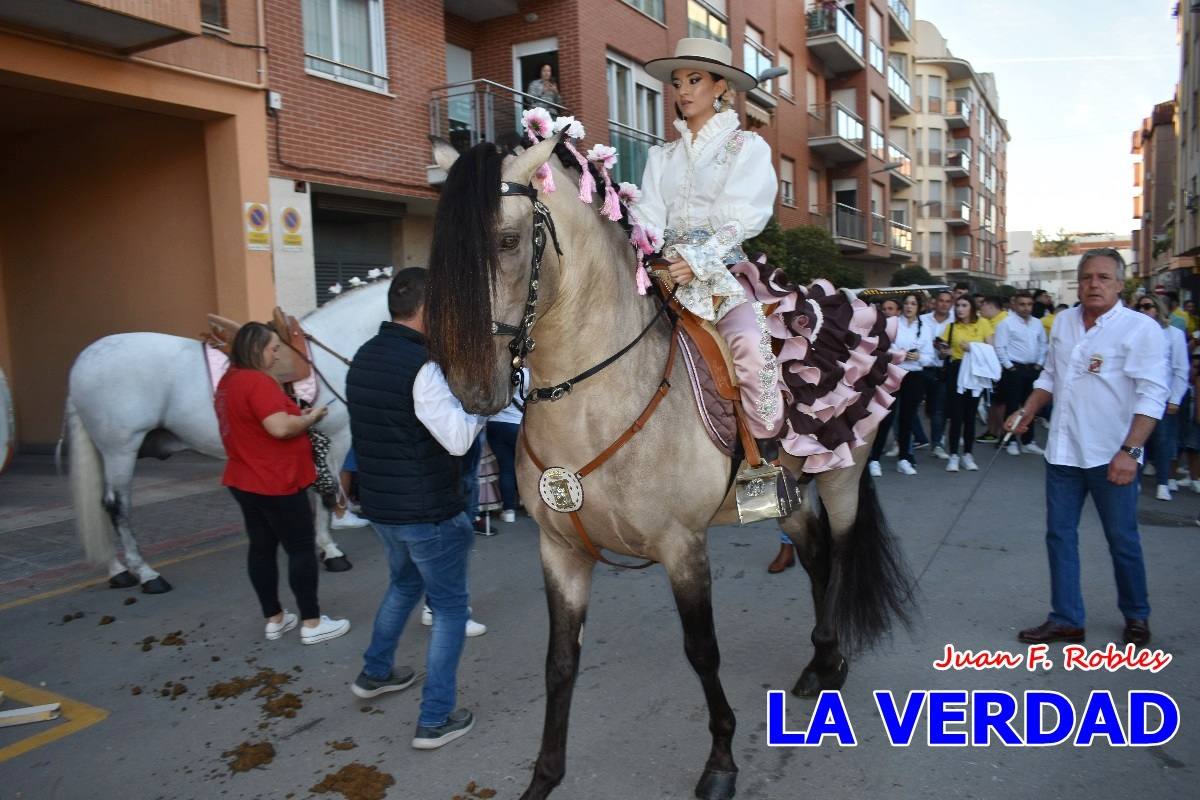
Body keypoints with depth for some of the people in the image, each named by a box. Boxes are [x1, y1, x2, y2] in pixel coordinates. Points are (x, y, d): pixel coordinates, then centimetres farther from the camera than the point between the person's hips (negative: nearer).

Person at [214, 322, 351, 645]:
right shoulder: (258, 382, -20)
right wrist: (310, 417, -13)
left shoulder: (228, 382, 11)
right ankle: (312, 623, 6)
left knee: (262, 548, 14)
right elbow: (281, 428, -30)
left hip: (246, 481, 10)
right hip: (275, 483, -10)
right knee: (302, 549, 0)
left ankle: (274, 620, 23)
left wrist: (298, 416, 11)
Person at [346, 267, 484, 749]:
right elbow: (459, 438, -26)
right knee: (450, 607, 7)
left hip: (379, 503, 8)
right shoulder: (422, 365, -22)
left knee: (404, 583, 31)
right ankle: (435, 720, 11)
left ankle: (375, 673, 45)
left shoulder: (363, 358, 4)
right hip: (429, 510, -8)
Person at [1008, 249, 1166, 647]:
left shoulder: (1141, 327, -11)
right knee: (1059, 535, 9)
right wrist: (1026, 414, 8)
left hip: (1112, 457, -5)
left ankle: (1136, 616, 32)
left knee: (1123, 541, 9)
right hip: (1063, 451, 5)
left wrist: (1129, 451, -22)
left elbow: (1152, 395, -15)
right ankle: (1066, 620, 21)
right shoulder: (1063, 321, 7)